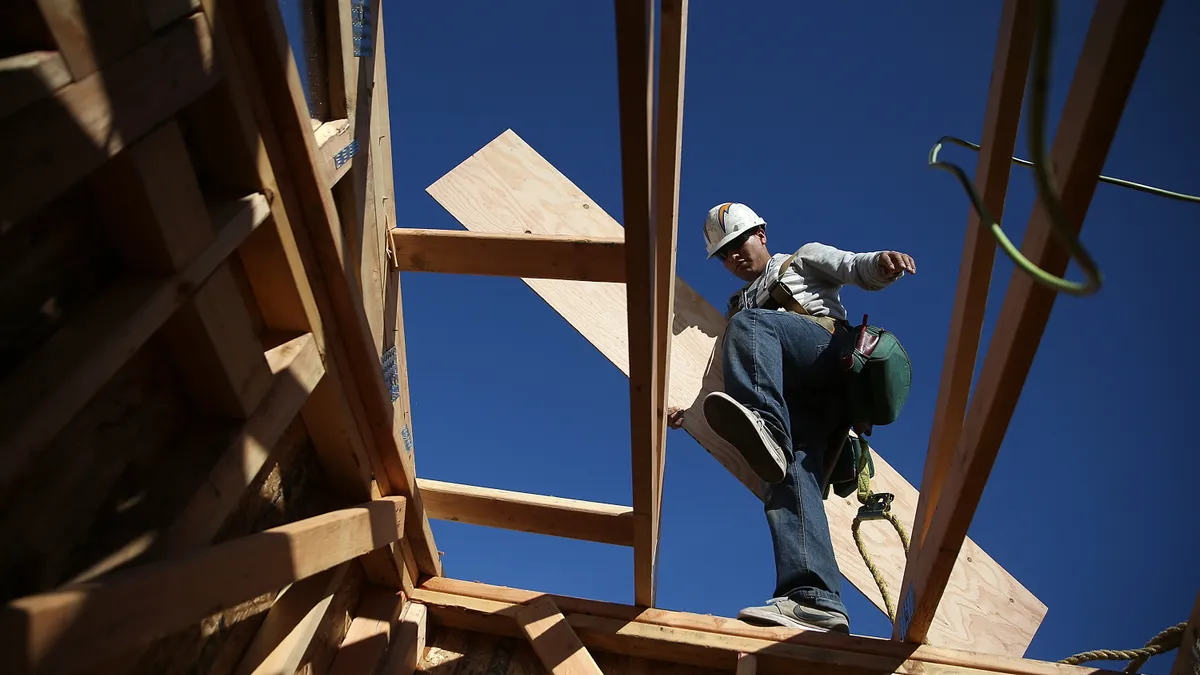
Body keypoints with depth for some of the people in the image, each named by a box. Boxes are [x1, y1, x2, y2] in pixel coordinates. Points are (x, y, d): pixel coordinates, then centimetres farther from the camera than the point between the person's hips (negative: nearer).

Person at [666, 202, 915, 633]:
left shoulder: (804, 258, 29)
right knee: (789, 471, -25)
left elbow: (859, 270, 11)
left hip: (829, 348, -3)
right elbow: (732, 374, 32)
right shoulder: (738, 306, 41)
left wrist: (884, 262, -15)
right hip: (793, 395, 3)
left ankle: (761, 423, -56)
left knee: (748, 322, -29)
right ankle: (815, 599, -42)